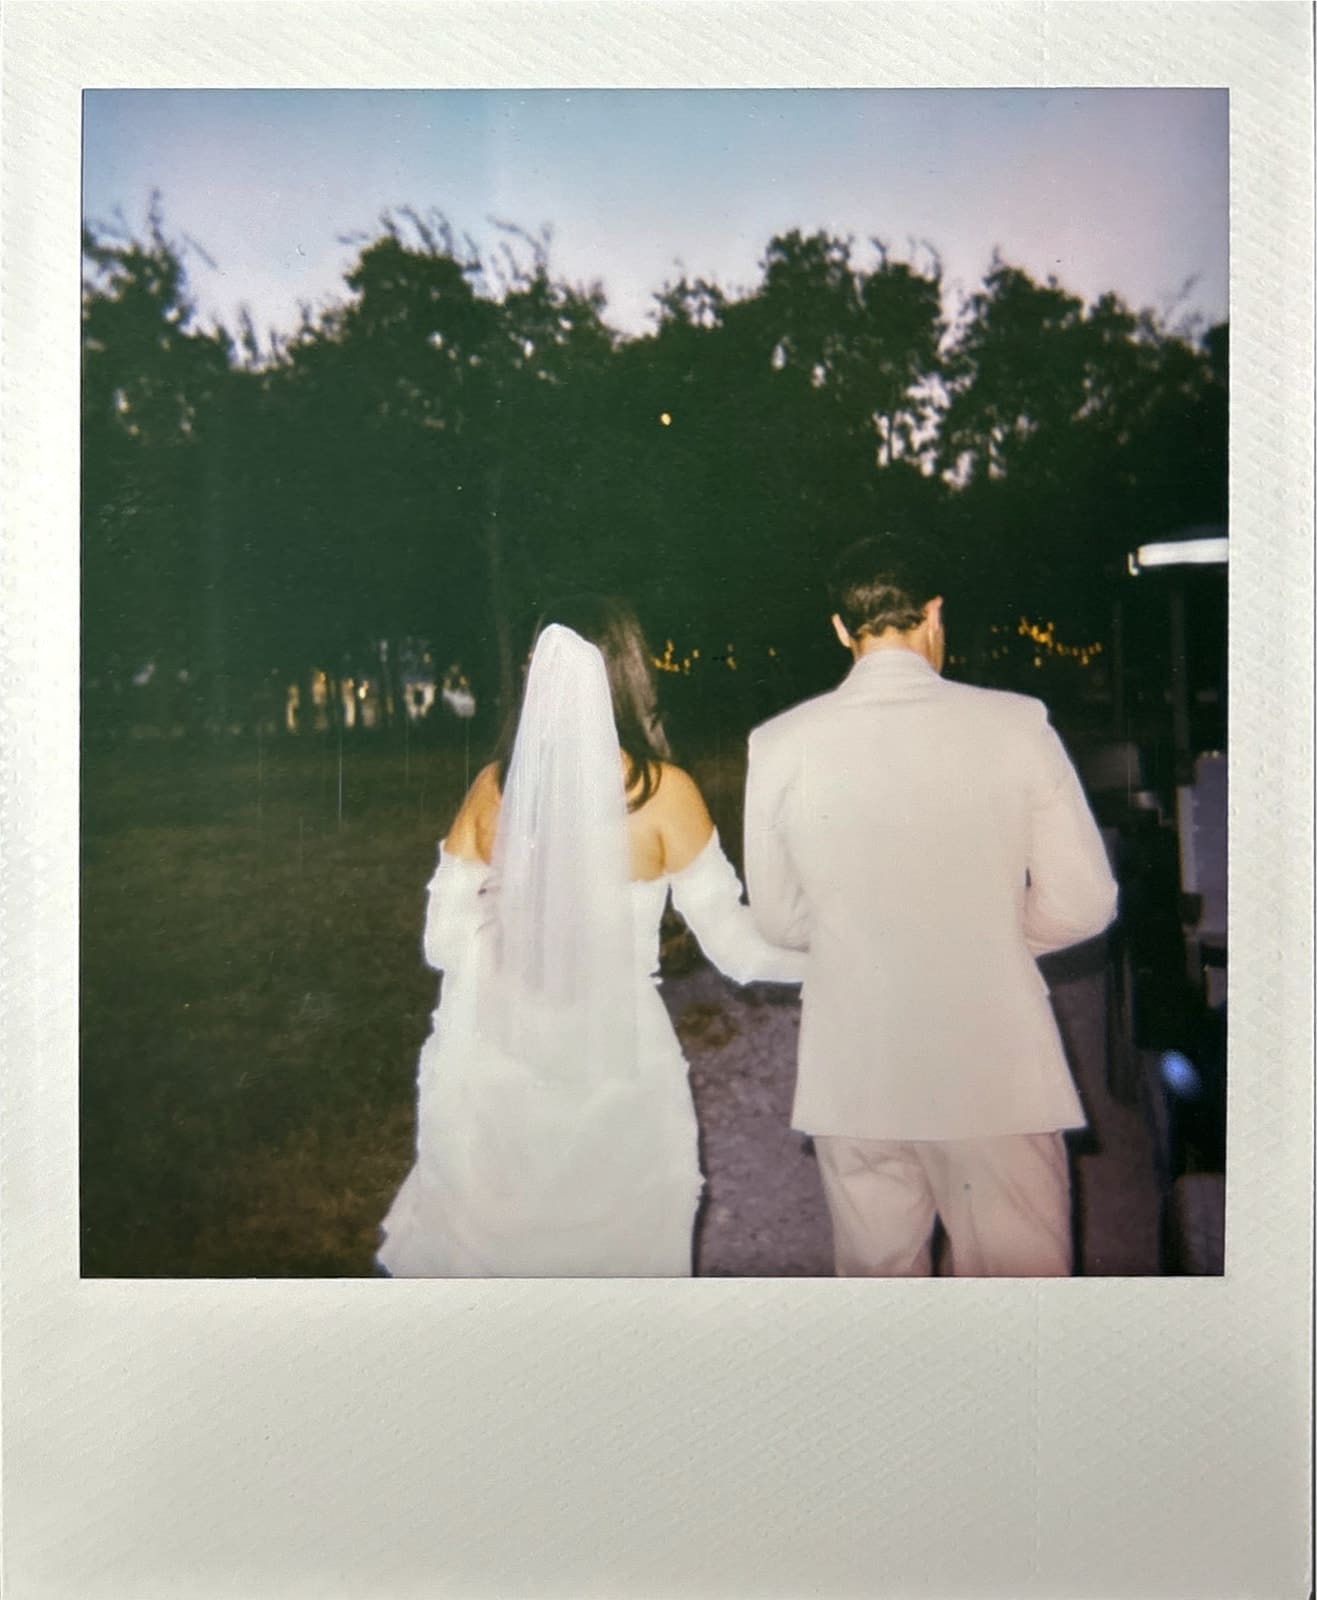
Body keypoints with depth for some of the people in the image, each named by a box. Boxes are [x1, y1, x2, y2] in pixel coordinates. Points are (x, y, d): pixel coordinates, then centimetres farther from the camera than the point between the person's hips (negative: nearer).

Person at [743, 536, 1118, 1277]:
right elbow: (1081, 905, -5)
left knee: (876, 1270, 18)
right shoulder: (1015, 724, -9)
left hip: (851, 1073, 2)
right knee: (1020, 1269, 14)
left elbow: (779, 917, 3)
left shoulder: (779, 744, -5)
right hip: (993, 1071, -1)